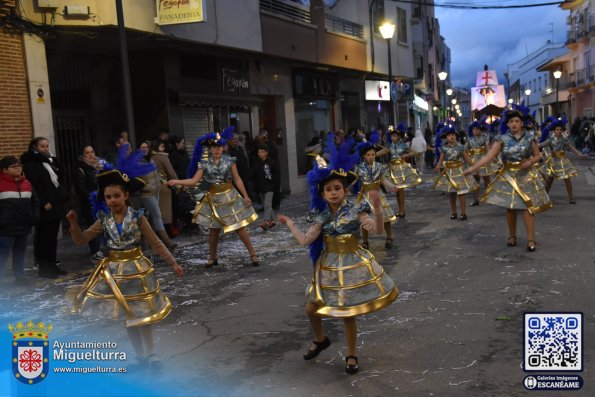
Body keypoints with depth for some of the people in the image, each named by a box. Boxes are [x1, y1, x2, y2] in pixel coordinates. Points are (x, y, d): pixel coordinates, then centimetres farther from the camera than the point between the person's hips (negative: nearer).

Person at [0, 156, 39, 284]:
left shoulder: (26, 183, 11)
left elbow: (35, 202, 21)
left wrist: (35, 216, 10)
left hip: (23, 226, 6)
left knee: (20, 253, 16)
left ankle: (20, 277, 25)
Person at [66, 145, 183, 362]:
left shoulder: (138, 217, -12)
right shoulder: (103, 220, -3)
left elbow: (156, 244, -8)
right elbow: (80, 240, 0)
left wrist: (173, 263, -9)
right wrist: (74, 224, -18)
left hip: (136, 269, -3)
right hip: (114, 270, 4)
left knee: (142, 314, 6)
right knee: (127, 316, 12)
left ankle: (149, 355, 22)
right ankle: (141, 357, 26)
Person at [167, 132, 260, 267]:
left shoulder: (229, 160, -4)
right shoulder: (204, 163, -3)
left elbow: (237, 180, 0)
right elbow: (194, 180, -8)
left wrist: (245, 196, -2)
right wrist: (177, 182, -19)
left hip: (230, 197, -1)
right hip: (214, 199, 1)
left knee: (240, 226, 1)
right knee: (214, 229, 9)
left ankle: (253, 254, 11)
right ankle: (212, 257, 25)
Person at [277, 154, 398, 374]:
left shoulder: (355, 211, -11)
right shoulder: (321, 216, -2)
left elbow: (377, 229, -22)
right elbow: (305, 240, -6)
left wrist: (377, 208, -36)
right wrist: (290, 223, 1)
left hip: (352, 265, -4)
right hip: (329, 266, 4)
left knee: (347, 312, 2)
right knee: (311, 309, 10)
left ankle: (351, 354, 24)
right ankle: (320, 339, 41)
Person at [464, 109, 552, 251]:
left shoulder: (530, 137, -3)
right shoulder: (502, 139, -6)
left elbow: (537, 155, 7)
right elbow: (488, 156, -13)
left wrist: (530, 162, -16)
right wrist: (472, 168, -23)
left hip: (526, 175, -1)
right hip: (508, 175, 1)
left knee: (527, 206, -5)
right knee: (510, 207, 7)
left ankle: (531, 239, 0)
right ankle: (512, 236, 23)